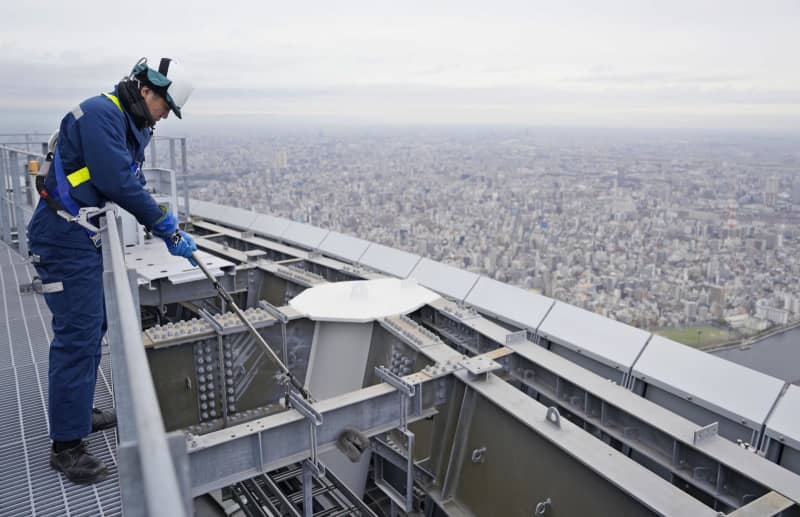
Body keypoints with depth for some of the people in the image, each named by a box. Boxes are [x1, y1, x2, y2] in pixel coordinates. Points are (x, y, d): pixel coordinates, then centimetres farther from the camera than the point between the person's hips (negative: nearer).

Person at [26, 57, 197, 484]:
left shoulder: (131, 127, 13)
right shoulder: (100, 112, -17)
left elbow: (133, 186, 14)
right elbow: (117, 182, -24)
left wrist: (167, 227, 3)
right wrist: (167, 228, -15)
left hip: (85, 238, 10)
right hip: (64, 239, -10)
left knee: (91, 327, 17)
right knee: (77, 335, -8)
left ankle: (79, 412, 34)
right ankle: (65, 445, 3)